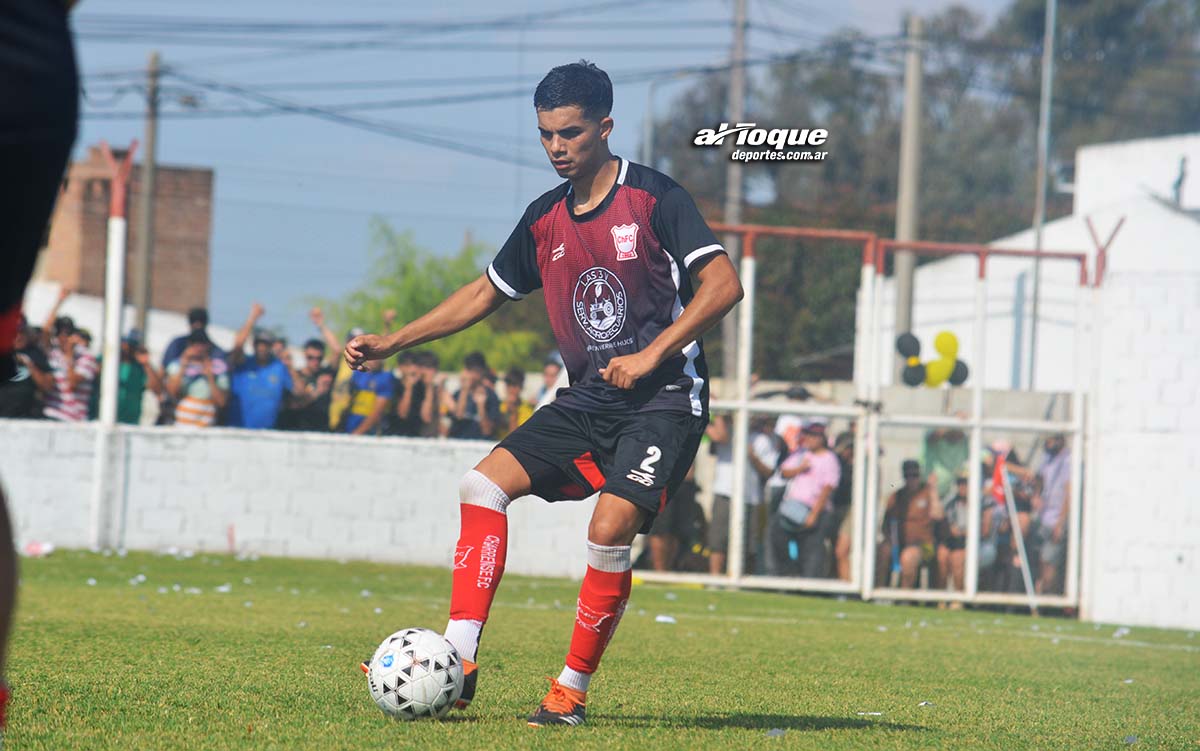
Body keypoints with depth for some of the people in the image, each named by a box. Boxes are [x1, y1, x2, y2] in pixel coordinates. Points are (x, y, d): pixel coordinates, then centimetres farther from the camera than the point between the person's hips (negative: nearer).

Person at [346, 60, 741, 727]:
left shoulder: (654, 197, -10)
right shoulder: (546, 220, 9)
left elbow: (723, 284, -15)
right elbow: (487, 293, 22)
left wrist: (651, 355, -20)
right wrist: (394, 342, 16)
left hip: (665, 399, -7)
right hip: (589, 399, 7)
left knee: (609, 530, -23)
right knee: (484, 484, -8)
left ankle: (572, 692, -7)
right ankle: (459, 664, -11)